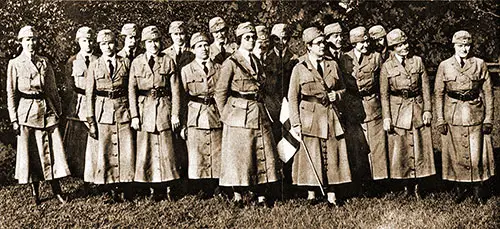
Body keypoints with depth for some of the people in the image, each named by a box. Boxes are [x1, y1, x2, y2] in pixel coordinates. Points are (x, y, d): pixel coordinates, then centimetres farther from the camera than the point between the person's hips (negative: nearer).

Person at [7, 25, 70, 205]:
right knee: (30, 152, 3)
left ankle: (57, 191, 10)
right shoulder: (14, 64, 1)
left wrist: (58, 111, 10)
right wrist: (14, 119, -4)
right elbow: (11, 94, 1)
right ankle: (35, 193, 15)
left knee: (52, 149, 0)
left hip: (47, 111, 2)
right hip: (27, 112, -2)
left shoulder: (44, 62, 9)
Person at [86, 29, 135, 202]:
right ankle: (114, 192, 10)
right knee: (105, 152, 0)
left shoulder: (126, 63, 6)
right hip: (103, 112, 0)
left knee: (127, 151, -2)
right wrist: (91, 120, -2)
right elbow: (89, 94, 4)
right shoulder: (94, 66, 5)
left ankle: (126, 188, 13)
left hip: (123, 110, 0)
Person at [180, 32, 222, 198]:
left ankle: (213, 190, 10)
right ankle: (200, 191, 5)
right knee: (196, 158, -3)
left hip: (216, 117, 2)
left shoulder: (219, 69, 11)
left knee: (217, 157, 1)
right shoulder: (186, 70, 6)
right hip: (195, 120, -2)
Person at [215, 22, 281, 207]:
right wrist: (226, 115, -5)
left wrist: (260, 107, 15)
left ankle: (261, 195, 9)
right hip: (239, 115, -6)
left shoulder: (256, 62, 15)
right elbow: (220, 91, -4)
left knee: (264, 154, 3)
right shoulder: (231, 63, -4)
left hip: (259, 114, 6)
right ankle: (238, 195, 9)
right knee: (238, 155, -2)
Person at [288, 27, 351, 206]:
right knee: (310, 156, -1)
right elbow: (293, 97, -2)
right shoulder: (299, 69, -2)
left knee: (332, 155, 3)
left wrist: (336, 95, -4)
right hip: (309, 117, -3)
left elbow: (342, 89, 19)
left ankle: (332, 194, 11)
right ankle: (311, 195, 10)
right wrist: (296, 123, -8)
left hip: (331, 116, 3)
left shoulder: (332, 65, 9)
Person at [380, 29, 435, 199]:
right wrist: (386, 117, -7)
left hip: (418, 109, 1)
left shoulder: (417, 61, 5)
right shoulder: (387, 67, 0)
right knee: (400, 149, 1)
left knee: (419, 148, 2)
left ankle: (418, 186, 13)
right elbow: (384, 94, 0)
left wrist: (427, 110, -1)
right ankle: (407, 185, 16)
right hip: (397, 111, -1)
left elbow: (426, 88, 6)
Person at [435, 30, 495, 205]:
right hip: (453, 116, 1)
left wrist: (488, 118, -1)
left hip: (476, 115, 0)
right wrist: (440, 120, -1)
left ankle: (477, 189, 16)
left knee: (477, 153, 1)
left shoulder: (480, 64, 3)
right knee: (456, 154, 5)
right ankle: (461, 188, 21)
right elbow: (439, 94, 4)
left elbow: (488, 92, 4)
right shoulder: (444, 66, 3)